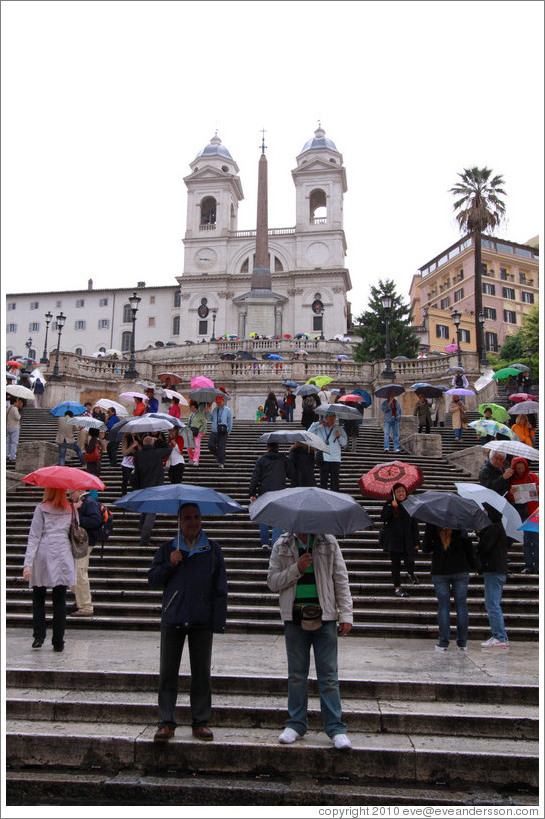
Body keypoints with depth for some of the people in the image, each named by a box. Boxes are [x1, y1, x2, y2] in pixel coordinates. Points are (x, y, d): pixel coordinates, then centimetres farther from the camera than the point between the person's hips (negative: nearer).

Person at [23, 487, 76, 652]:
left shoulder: (41, 509, -1)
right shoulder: (70, 509, 9)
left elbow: (34, 537, -6)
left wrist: (28, 563, -9)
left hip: (44, 554, -2)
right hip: (63, 554, 2)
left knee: (38, 598, 13)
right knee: (60, 600, 5)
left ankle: (39, 635, 5)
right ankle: (58, 642, 6)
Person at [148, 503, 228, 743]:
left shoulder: (213, 550, 6)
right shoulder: (167, 549, 8)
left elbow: (220, 588, 5)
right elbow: (153, 580, 8)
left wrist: (218, 621, -2)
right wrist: (169, 565, -10)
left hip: (202, 621, 0)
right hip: (172, 619, 1)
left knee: (201, 673, 7)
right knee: (168, 672, 4)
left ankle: (200, 722, 19)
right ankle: (166, 723, 16)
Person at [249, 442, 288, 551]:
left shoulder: (261, 459, 2)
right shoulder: (284, 459, 5)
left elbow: (255, 476, -2)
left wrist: (252, 493, 0)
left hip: (264, 492, 0)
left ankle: (264, 541, 15)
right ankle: (275, 545, -1)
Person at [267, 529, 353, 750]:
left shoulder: (328, 543, 2)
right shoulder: (282, 545, 4)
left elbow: (341, 579, 3)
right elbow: (272, 581, 3)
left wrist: (346, 615, -3)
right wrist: (296, 569, -13)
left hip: (324, 618, -1)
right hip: (294, 618, 1)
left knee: (328, 674, 2)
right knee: (296, 674, 10)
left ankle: (335, 727, 12)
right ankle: (296, 724, 24)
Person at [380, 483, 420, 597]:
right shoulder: (389, 504, 1)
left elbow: (414, 524, 9)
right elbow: (383, 518, -13)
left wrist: (416, 542, 5)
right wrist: (391, 507, -22)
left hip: (407, 540, 1)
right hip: (393, 540, -1)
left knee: (409, 562, -10)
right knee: (395, 564, 3)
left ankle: (411, 574, 25)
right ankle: (397, 587, 18)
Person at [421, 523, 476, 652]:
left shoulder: (431, 524, -5)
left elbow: (425, 548, -4)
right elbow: (468, 545, -8)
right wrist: (472, 564, 6)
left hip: (439, 572, 0)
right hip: (460, 571, 0)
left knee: (443, 606, 5)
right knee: (461, 606, 8)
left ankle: (443, 642, 5)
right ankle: (462, 643, 12)